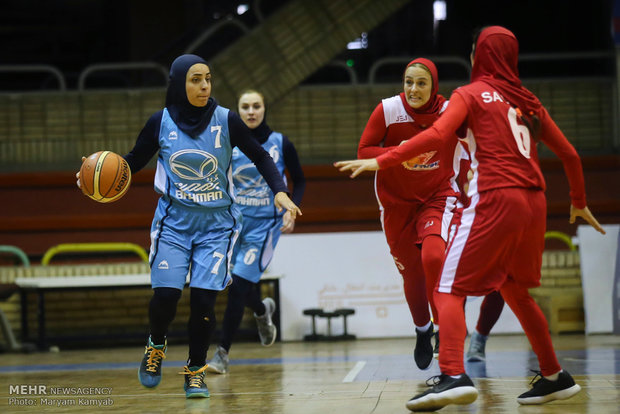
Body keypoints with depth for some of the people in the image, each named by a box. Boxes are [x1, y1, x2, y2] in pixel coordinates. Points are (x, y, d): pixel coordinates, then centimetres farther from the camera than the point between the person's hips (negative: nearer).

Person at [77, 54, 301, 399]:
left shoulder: (226, 120, -7)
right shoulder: (161, 122, -4)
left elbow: (260, 157, 3)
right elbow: (134, 161, 7)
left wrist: (280, 192, -10)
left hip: (216, 225, 0)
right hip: (174, 222, 0)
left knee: (204, 298, -9)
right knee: (166, 293, -12)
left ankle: (196, 372, 12)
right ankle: (157, 345, 22)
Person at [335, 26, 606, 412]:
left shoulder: (471, 94, 4)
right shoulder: (529, 102, 19)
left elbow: (437, 135, -14)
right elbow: (569, 154, 21)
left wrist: (381, 161, -13)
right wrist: (579, 203, 36)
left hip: (495, 202, -6)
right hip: (534, 205, 6)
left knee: (450, 289, -5)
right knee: (515, 290, 24)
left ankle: (454, 376, -25)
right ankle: (555, 377, 26)